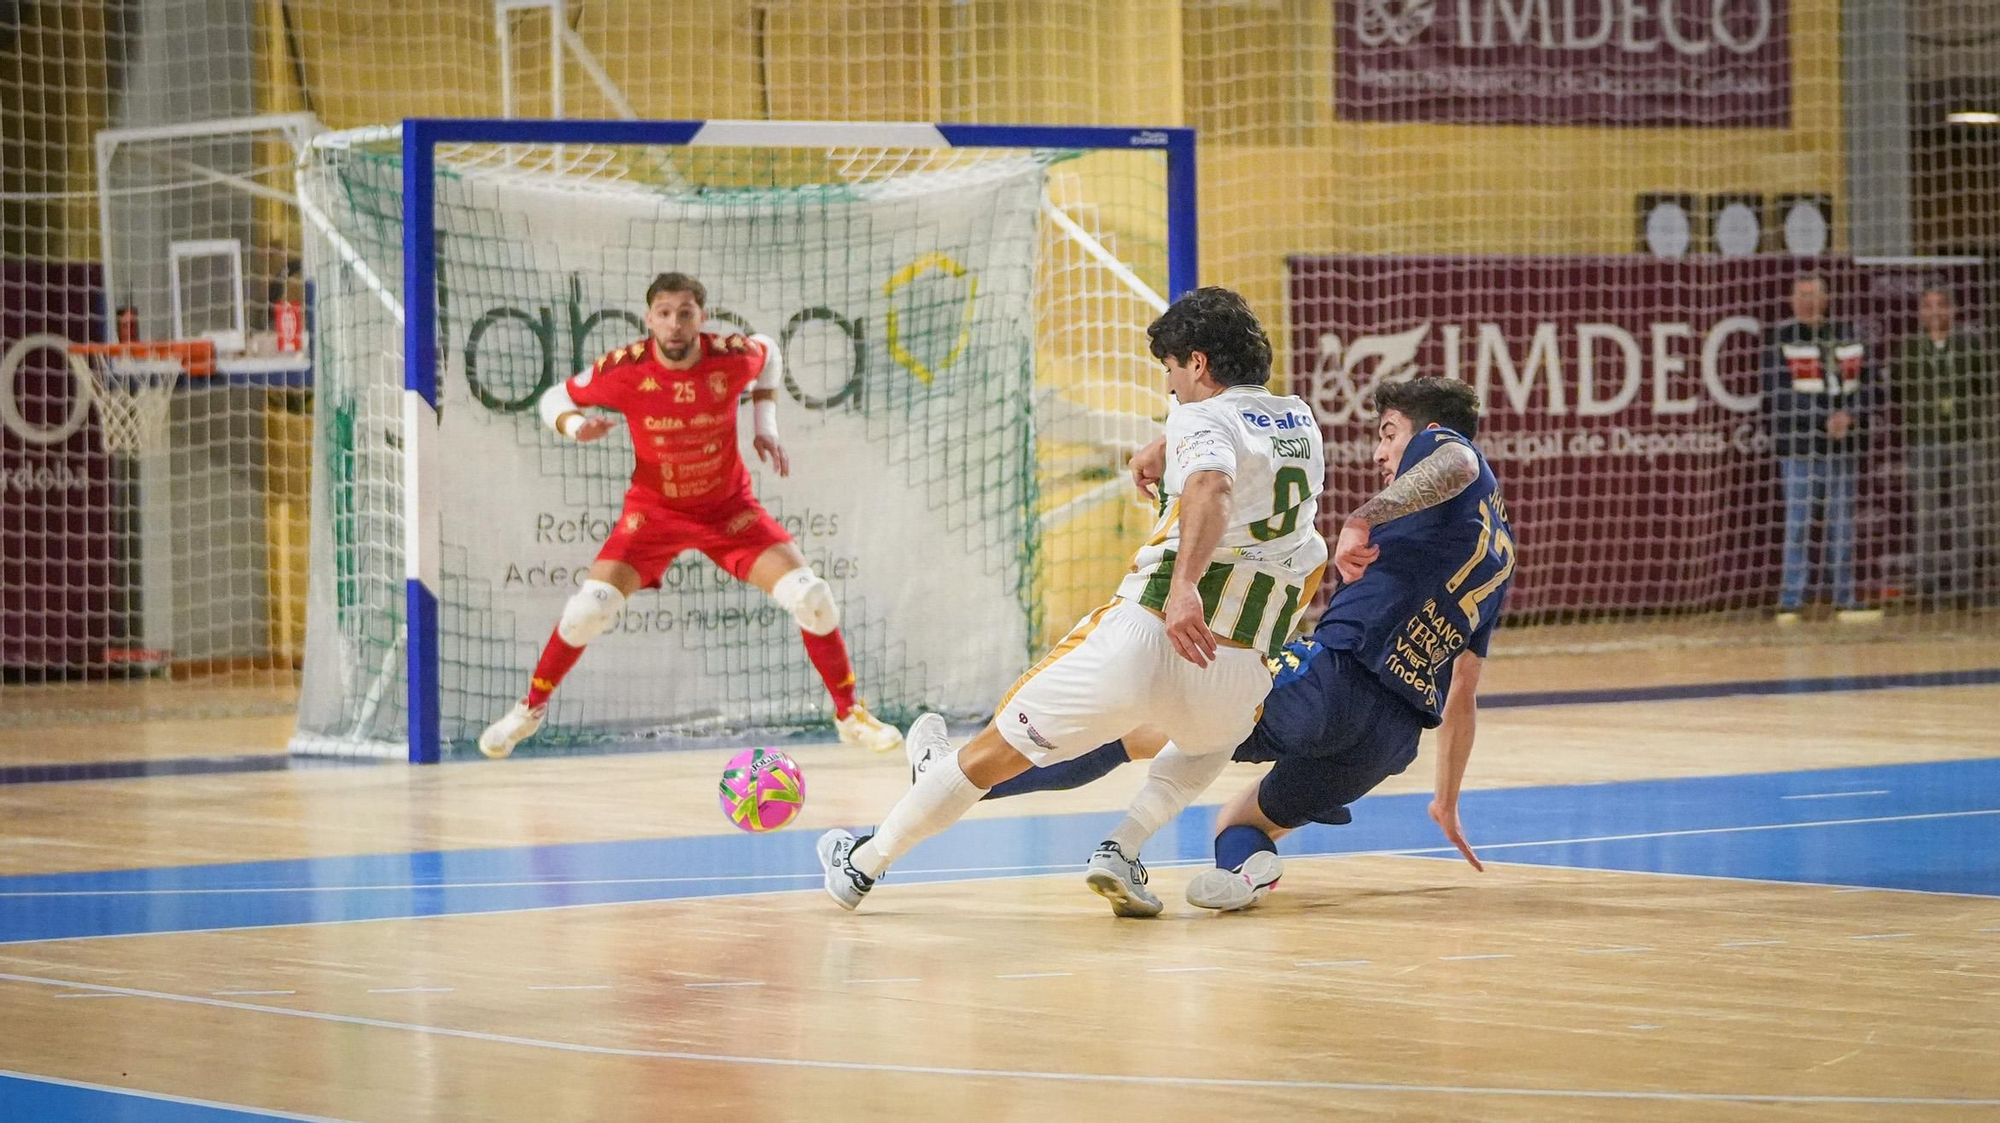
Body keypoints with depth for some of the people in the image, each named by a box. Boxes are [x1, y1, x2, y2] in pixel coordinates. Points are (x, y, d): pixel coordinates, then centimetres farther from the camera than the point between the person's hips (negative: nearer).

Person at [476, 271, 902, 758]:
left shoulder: (733, 357, -19)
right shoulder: (625, 369, -22)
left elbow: (769, 353, 6)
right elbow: (555, 398, -6)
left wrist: (765, 424, -1)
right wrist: (575, 424, -28)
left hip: (729, 507, 1)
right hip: (654, 509, -1)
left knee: (811, 598, -13)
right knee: (590, 608, -17)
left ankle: (850, 715, 7)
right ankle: (530, 709, 8)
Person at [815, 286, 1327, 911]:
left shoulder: (1199, 419, -3)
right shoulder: (1302, 422, 17)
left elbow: (1212, 485, -28)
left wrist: (1183, 583, -41)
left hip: (1145, 637, -5)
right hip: (1240, 674, 5)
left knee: (995, 750, 14)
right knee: (1213, 739, 41)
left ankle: (863, 866, 27)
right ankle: (1120, 852, 18)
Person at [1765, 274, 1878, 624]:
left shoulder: (1845, 335, 13)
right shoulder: (1781, 338, -3)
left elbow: (1862, 383, 10)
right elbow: (1777, 394, -11)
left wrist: (1850, 416, -11)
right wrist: (1825, 421, -16)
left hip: (1844, 443, 5)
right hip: (1800, 447, -5)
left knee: (1842, 523, 8)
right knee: (1798, 522, -8)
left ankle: (1845, 598, 14)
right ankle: (1790, 602, -5)